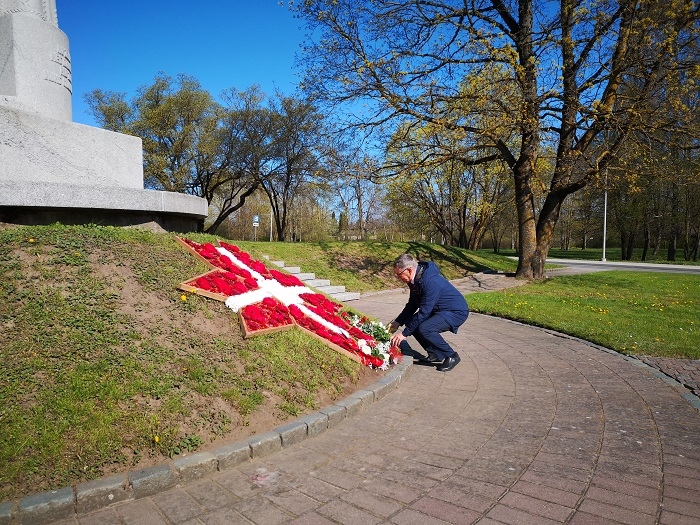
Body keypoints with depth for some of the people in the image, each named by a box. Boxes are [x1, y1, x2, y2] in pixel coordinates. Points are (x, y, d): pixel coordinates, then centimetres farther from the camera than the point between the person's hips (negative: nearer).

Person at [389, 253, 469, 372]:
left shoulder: (430, 282, -31)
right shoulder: (415, 279, -2)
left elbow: (423, 312, -30)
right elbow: (412, 304, 11)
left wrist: (404, 333, -25)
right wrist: (397, 322, 3)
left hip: (457, 312, -10)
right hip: (438, 310, 10)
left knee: (424, 329, -29)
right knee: (410, 322, -1)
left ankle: (451, 356, -8)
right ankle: (435, 354, 10)